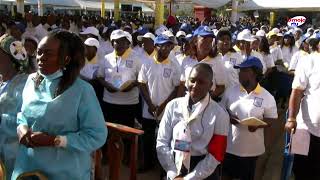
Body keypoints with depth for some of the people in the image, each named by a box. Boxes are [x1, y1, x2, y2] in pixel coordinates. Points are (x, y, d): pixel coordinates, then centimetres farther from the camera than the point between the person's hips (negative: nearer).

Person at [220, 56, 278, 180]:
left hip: (251, 148, -2)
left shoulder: (267, 97, -8)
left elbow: (272, 119, -1)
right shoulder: (230, 92, -1)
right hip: (229, 145, 2)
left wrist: (258, 124, -20)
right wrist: (228, 117, -13)